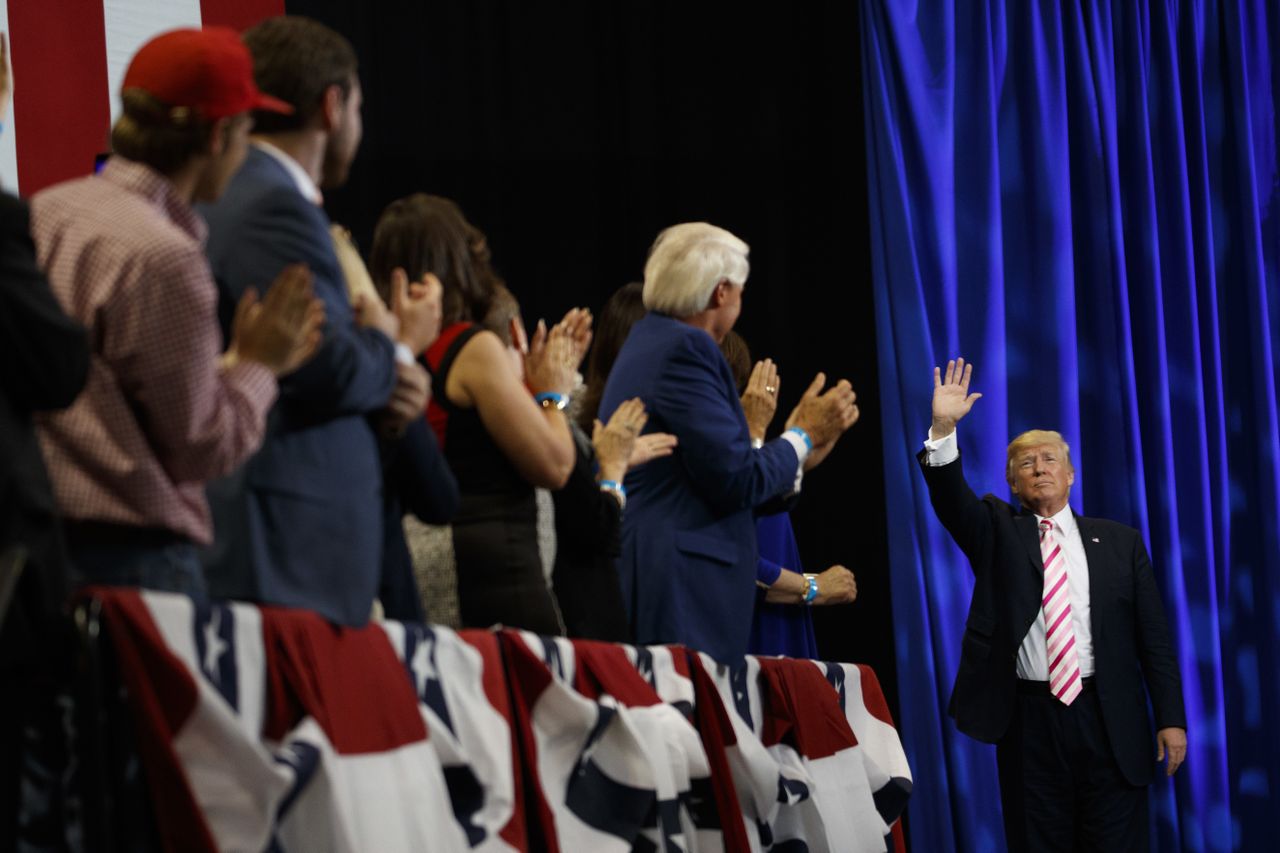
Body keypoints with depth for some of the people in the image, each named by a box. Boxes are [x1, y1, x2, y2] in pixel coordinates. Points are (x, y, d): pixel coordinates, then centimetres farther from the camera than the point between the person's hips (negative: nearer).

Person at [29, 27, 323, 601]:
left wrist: (238, 360, 20)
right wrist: (256, 364, 6)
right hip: (130, 550, -8)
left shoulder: (45, 211, 9)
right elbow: (200, 448, -10)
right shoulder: (163, 256, -15)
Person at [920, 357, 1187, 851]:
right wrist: (943, 431, -25)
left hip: (1109, 720, 0)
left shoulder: (1119, 542, 10)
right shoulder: (997, 532, 10)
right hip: (1030, 721, 0)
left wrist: (1171, 718, -1)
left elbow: (1153, 637, 6)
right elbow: (952, 499, -9)